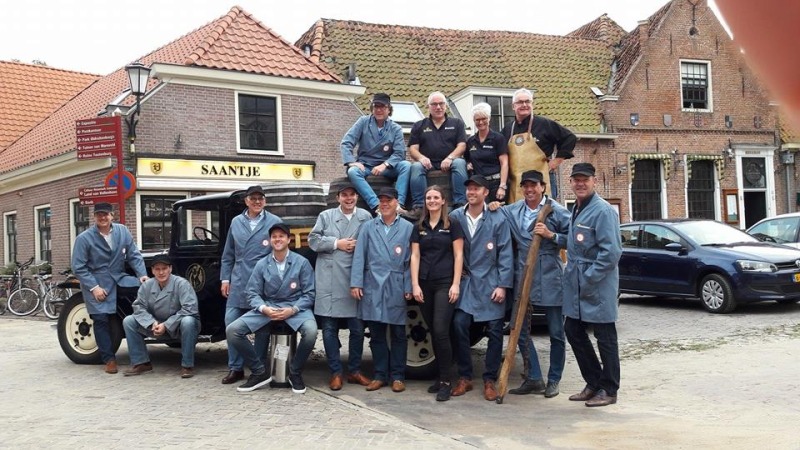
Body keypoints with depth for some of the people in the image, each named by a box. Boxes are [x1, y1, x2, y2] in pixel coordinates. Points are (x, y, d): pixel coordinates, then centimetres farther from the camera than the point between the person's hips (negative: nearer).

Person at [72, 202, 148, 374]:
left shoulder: (122, 231, -2)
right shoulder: (84, 238, -11)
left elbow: (134, 255, 2)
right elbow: (78, 267, -10)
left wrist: (143, 275, -11)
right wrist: (94, 287, -17)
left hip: (119, 278, 3)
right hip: (96, 283, -2)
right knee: (101, 319, -5)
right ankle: (109, 359, 8)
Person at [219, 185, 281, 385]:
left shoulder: (274, 222, 1)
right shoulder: (236, 222, 12)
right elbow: (228, 254, 16)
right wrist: (225, 278, 10)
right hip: (239, 282, 3)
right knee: (231, 322, -1)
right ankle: (235, 368, 9)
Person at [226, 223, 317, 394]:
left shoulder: (302, 262, -2)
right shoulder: (261, 265, 5)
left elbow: (309, 293, -3)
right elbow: (253, 293, 4)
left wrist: (293, 310, -19)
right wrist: (264, 308, -18)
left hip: (295, 307, -3)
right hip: (267, 307, 3)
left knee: (311, 332, -35)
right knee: (232, 331, -16)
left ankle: (295, 373, -6)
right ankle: (260, 372, 0)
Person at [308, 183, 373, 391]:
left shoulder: (366, 217, 9)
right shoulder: (325, 216, 10)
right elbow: (313, 240, 3)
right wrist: (336, 243, -6)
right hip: (329, 281, 0)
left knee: (357, 328, 5)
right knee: (329, 328, 1)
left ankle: (354, 371, 19)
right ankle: (335, 372, 11)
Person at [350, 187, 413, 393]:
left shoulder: (408, 227, 5)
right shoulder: (368, 227, 10)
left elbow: (411, 260, 1)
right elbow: (359, 256, 5)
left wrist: (409, 287, -5)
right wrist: (356, 283, -4)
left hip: (397, 288, -1)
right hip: (373, 287, 2)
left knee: (398, 333, 5)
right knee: (376, 333, 6)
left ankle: (397, 376, 13)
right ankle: (380, 375, 15)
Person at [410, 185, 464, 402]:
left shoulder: (452, 225, 3)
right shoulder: (419, 228, 12)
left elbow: (458, 255, -2)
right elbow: (415, 256, 8)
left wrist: (456, 284, -10)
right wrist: (415, 284, -2)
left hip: (445, 284, -4)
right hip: (425, 284, 4)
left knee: (441, 331, -12)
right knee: (433, 332, 7)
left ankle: (446, 381, -6)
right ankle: (441, 376, 18)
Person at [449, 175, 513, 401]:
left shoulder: (498, 219, -3)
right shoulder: (455, 217, 2)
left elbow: (505, 254, -3)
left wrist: (503, 285, -8)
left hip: (490, 283, -1)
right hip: (465, 282, 1)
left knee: (495, 331, 0)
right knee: (459, 325, -7)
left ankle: (490, 380, 13)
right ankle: (464, 377, 8)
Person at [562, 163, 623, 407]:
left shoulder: (603, 211, -15)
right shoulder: (576, 210, 13)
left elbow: (611, 252, -21)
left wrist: (588, 278, -19)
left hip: (598, 287, -9)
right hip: (575, 286, 9)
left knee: (605, 337, 2)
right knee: (573, 331, 13)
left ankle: (608, 390, 15)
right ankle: (594, 383, 26)